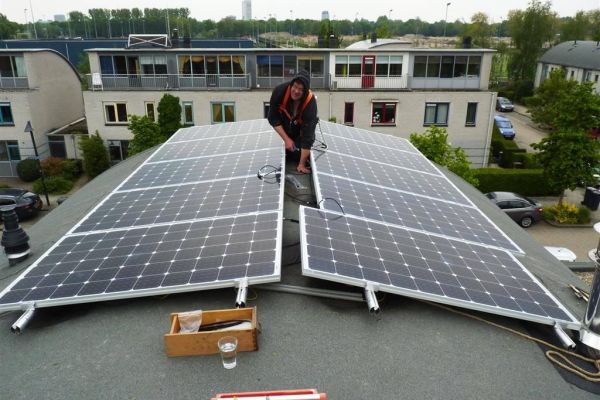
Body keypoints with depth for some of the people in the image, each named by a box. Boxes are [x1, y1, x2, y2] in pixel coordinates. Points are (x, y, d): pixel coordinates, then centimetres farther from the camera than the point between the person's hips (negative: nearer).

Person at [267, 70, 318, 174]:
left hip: (302, 124, -2)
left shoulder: (310, 102, -39)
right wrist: (286, 139, -26)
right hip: (284, 125, 2)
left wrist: (302, 164, -37)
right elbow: (273, 118, -20)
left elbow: (307, 134, -38)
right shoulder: (280, 91, -34)